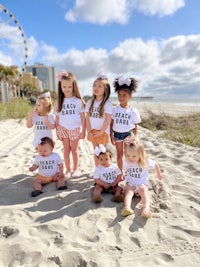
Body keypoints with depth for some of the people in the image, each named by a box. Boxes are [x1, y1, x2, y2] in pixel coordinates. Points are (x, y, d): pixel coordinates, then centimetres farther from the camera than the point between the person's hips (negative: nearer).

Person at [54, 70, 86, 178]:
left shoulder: (78, 100, -6)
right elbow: (57, 117, 4)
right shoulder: (60, 101, 1)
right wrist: (57, 131, 3)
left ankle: (75, 169, 24)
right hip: (63, 128, 2)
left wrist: (83, 130, -5)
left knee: (74, 149, 9)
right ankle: (68, 170, 22)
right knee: (66, 150, 10)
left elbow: (83, 117, -4)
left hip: (75, 128, -2)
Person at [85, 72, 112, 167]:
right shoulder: (90, 102, 2)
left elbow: (107, 120, -14)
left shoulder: (107, 103, -12)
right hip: (93, 132, 4)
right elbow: (87, 118, 3)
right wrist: (89, 131, -4)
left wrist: (100, 132, -14)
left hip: (103, 132, -4)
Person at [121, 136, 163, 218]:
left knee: (143, 190, -33)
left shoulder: (146, 161, -8)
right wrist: (123, 177, 7)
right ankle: (127, 208, -55)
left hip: (142, 184, -1)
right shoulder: (126, 162, -2)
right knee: (128, 192, -29)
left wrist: (159, 175, 23)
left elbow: (155, 165, 10)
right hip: (129, 184, 2)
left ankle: (146, 209, -53)